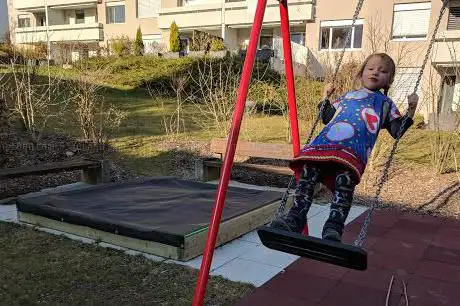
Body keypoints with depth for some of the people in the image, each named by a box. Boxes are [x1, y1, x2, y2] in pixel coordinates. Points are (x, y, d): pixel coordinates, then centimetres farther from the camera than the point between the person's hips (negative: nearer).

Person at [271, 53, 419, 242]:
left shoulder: (385, 104, 31)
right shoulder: (347, 96, 38)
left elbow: (397, 131, 22)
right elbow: (327, 117, 41)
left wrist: (411, 110, 13)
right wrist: (325, 97, 36)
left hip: (354, 150, -3)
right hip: (325, 142, 3)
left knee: (345, 179, -33)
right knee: (308, 171, -24)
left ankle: (334, 227, -39)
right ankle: (294, 219, -26)